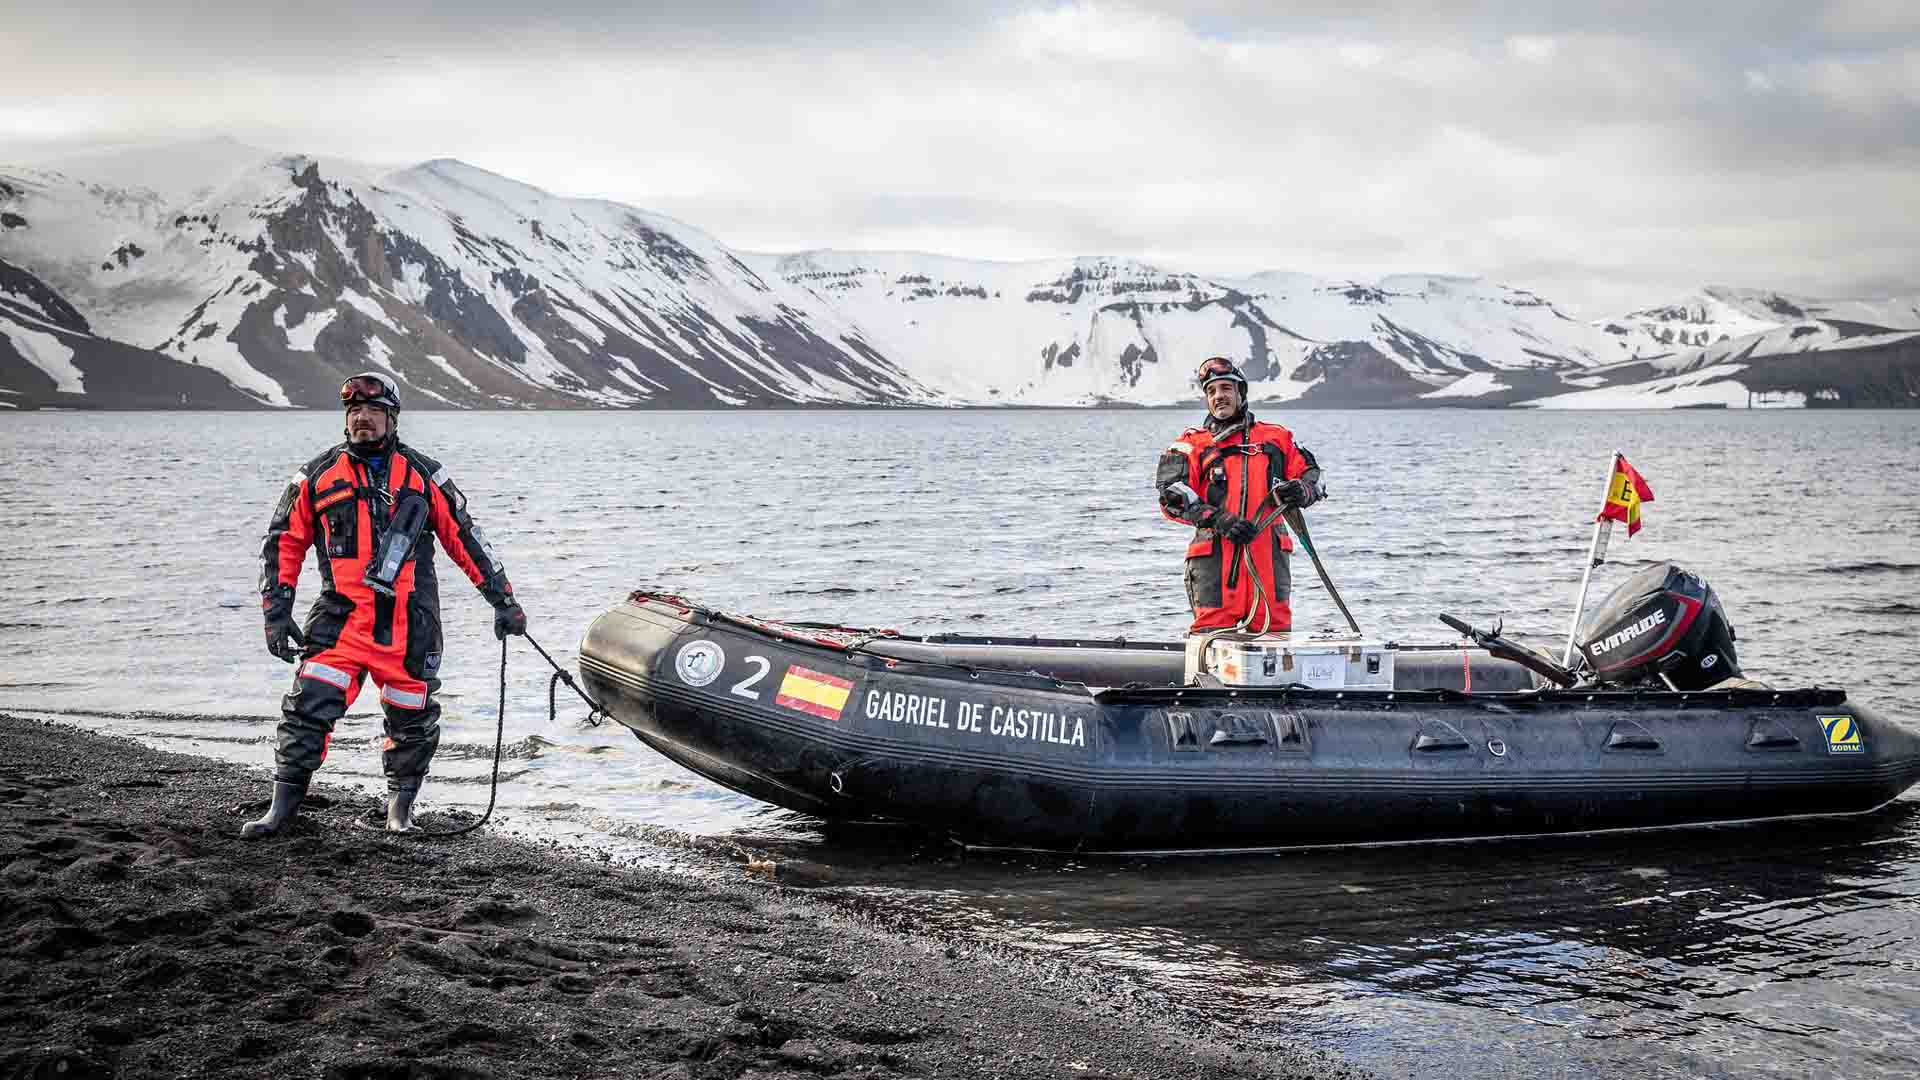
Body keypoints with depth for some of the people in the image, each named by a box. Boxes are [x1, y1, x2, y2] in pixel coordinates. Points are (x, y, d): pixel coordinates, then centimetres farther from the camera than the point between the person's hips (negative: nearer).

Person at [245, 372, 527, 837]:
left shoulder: (423, 476, 7)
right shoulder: (318, 476, 7)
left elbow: (466, 537, 10)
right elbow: (283, 543, 11)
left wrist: (503, 599, 7)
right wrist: (276, 613, 3)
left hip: (410, 624, 1)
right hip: (340, 619, 0)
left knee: (411, 719, 7)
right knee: (308, 707, -11)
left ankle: (401, 805, 28)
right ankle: (283, 807, -3)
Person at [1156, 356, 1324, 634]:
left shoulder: (1277, 437, 19)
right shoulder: (1192, 444, 10)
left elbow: (1310, 474, 20)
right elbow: (1173, 498, -3)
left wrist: (1301, 491, -6)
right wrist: (1218, 520, -17)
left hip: (1269, 553, 2)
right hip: (1216, 556, -2)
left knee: (1277, 631, 2)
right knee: (1214, 633, -10)